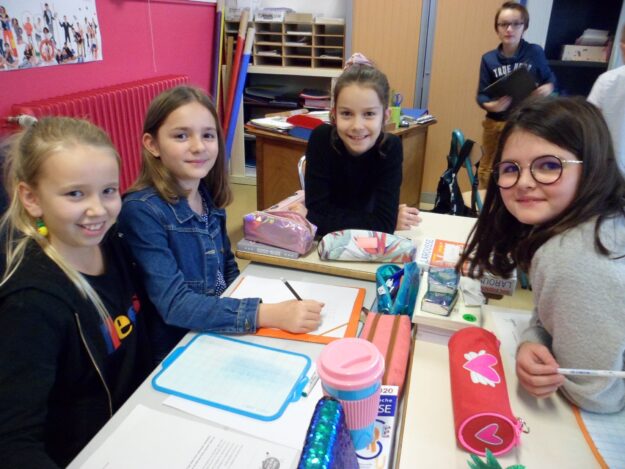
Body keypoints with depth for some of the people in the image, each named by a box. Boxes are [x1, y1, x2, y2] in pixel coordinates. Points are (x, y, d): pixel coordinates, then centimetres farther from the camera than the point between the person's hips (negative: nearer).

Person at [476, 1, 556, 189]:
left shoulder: (535, 53, -5)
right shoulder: (489, 59, -3)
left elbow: (550, 79, 7)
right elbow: (481, 95, -3)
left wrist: (547, 89, -15)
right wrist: (492, 105, -24)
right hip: (496, 125, 1)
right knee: (487, 170, 14)